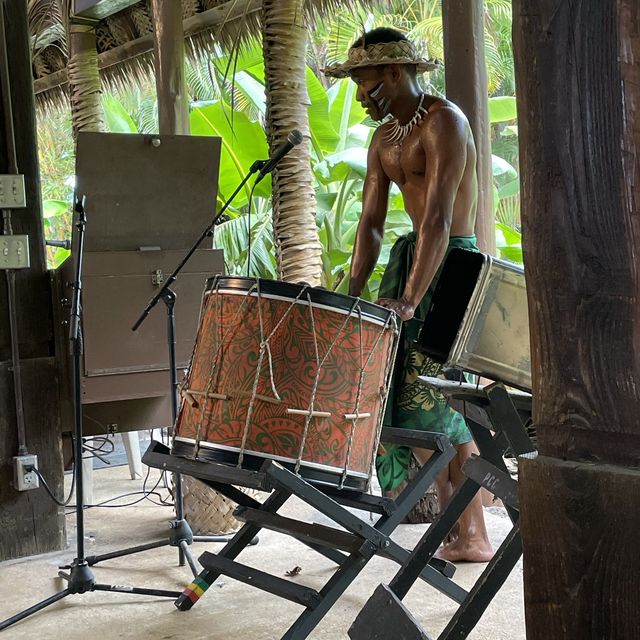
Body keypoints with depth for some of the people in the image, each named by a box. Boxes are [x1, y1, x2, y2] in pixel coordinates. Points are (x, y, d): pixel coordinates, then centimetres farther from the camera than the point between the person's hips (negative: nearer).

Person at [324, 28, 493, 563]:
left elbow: (438, 218, -23)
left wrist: (409, 300, -30)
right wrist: (354, 293, -2)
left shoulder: (443, 122, -13)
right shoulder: (384, 140, 14)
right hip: (412, 257, 8)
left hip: (452, 263, -8)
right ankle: (454, 526, 11)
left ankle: (474, 539, 0)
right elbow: (371, 223, 10)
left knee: (442, 403, -9)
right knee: (414, 399, 4)